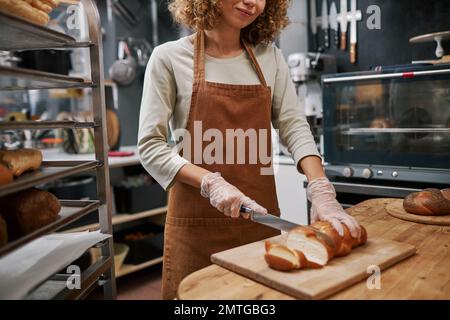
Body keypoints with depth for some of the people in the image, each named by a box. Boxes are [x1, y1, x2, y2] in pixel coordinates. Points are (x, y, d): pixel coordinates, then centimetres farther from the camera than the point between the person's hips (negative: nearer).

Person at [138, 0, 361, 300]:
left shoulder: (270, 56, 7)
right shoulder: (170, 57, -3)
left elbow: (294, 126, 0)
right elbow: (150, 146, -6)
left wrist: (321, 191, -15)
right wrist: (211, 183, -19)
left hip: (261, 214, 3)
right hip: (197, 222, -3)